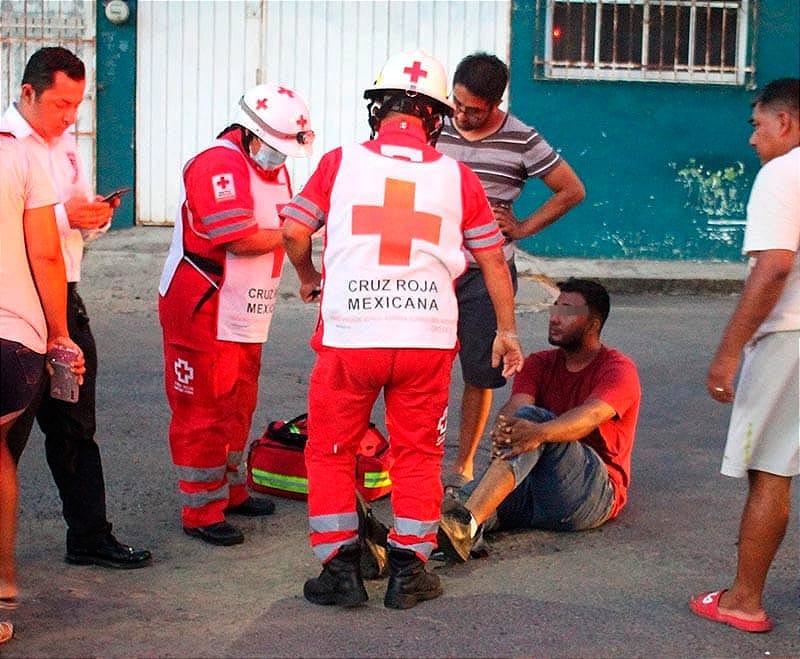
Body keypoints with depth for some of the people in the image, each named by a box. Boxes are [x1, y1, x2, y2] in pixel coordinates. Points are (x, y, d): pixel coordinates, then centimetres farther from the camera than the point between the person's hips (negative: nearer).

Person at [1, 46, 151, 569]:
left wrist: (97, 217, 1)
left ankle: (90, 537, 23)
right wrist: (64, 215, -23)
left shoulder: (66, 144, 15)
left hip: (65, 301, 8)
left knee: (75, 428, 14)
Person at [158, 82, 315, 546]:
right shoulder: (219, 165, -20)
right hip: (202, 314, -10)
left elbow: (285, 227, 16)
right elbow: (239, 241, -27)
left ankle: (231, 490, 36)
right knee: (203, 412, -2)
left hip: (245, 316, 10)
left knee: (238, 406, 20)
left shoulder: (274, 167, 12)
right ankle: (201, 511, 7)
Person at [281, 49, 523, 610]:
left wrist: (309, 279, 19)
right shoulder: (456, 176, 5)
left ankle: (340, 570, 13)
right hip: (428, 337, 1)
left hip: (349, 333, -1)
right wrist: (507, 331, 20)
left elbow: (294, 230, -2)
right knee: (417, 454, 15)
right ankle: (409, 572, 18)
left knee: (331, 452, 14)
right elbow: (492, 258, 9)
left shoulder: (341, 162, 0)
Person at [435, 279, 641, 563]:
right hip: (536, 489, 6)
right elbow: (516, 404, -4)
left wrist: (539, 432, -44)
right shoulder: (539, 364, 17)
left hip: (593, 493, -6)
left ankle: (466, 521, -53)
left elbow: (591, 416, -23)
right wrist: (503, 426, -31)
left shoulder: (618, 369, -1)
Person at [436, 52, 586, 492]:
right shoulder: (437, 131, 3)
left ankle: (463, 464, 16)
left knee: (479, 373, 4)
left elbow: (572, 191, 3)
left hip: (487, 273, -2)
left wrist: (523, 228, -2)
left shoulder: (521, 141, -4)